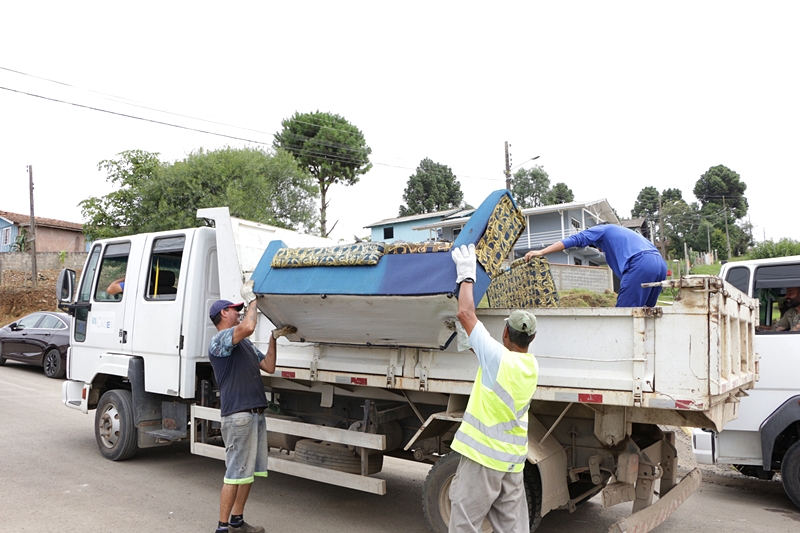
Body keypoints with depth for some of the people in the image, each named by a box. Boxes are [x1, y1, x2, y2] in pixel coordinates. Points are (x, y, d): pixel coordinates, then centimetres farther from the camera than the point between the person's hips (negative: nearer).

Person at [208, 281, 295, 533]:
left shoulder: (245, 344, 21)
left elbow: (269, 366, 19)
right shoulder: (219, 340, -8)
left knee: (250, 470, 15)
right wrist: (251, 299, -12)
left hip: (255, 413, 9)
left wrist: (274, 337, 15)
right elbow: (248, 326, -28)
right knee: (235, 473, -4)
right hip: (238, 414, -9)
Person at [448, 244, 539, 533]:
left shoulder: (498, 357, -18)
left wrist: (467, 275, -2)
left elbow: (465, 313, -12)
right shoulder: (532, 365, 4)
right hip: (513, 458, 7)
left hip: (483, 455, -7)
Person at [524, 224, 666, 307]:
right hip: (660, 264, 8)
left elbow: (575, 240, 5)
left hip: (641, 264, -8)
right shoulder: (624, 232, 39)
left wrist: (541, 252, 1)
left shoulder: (603, 229, 17)